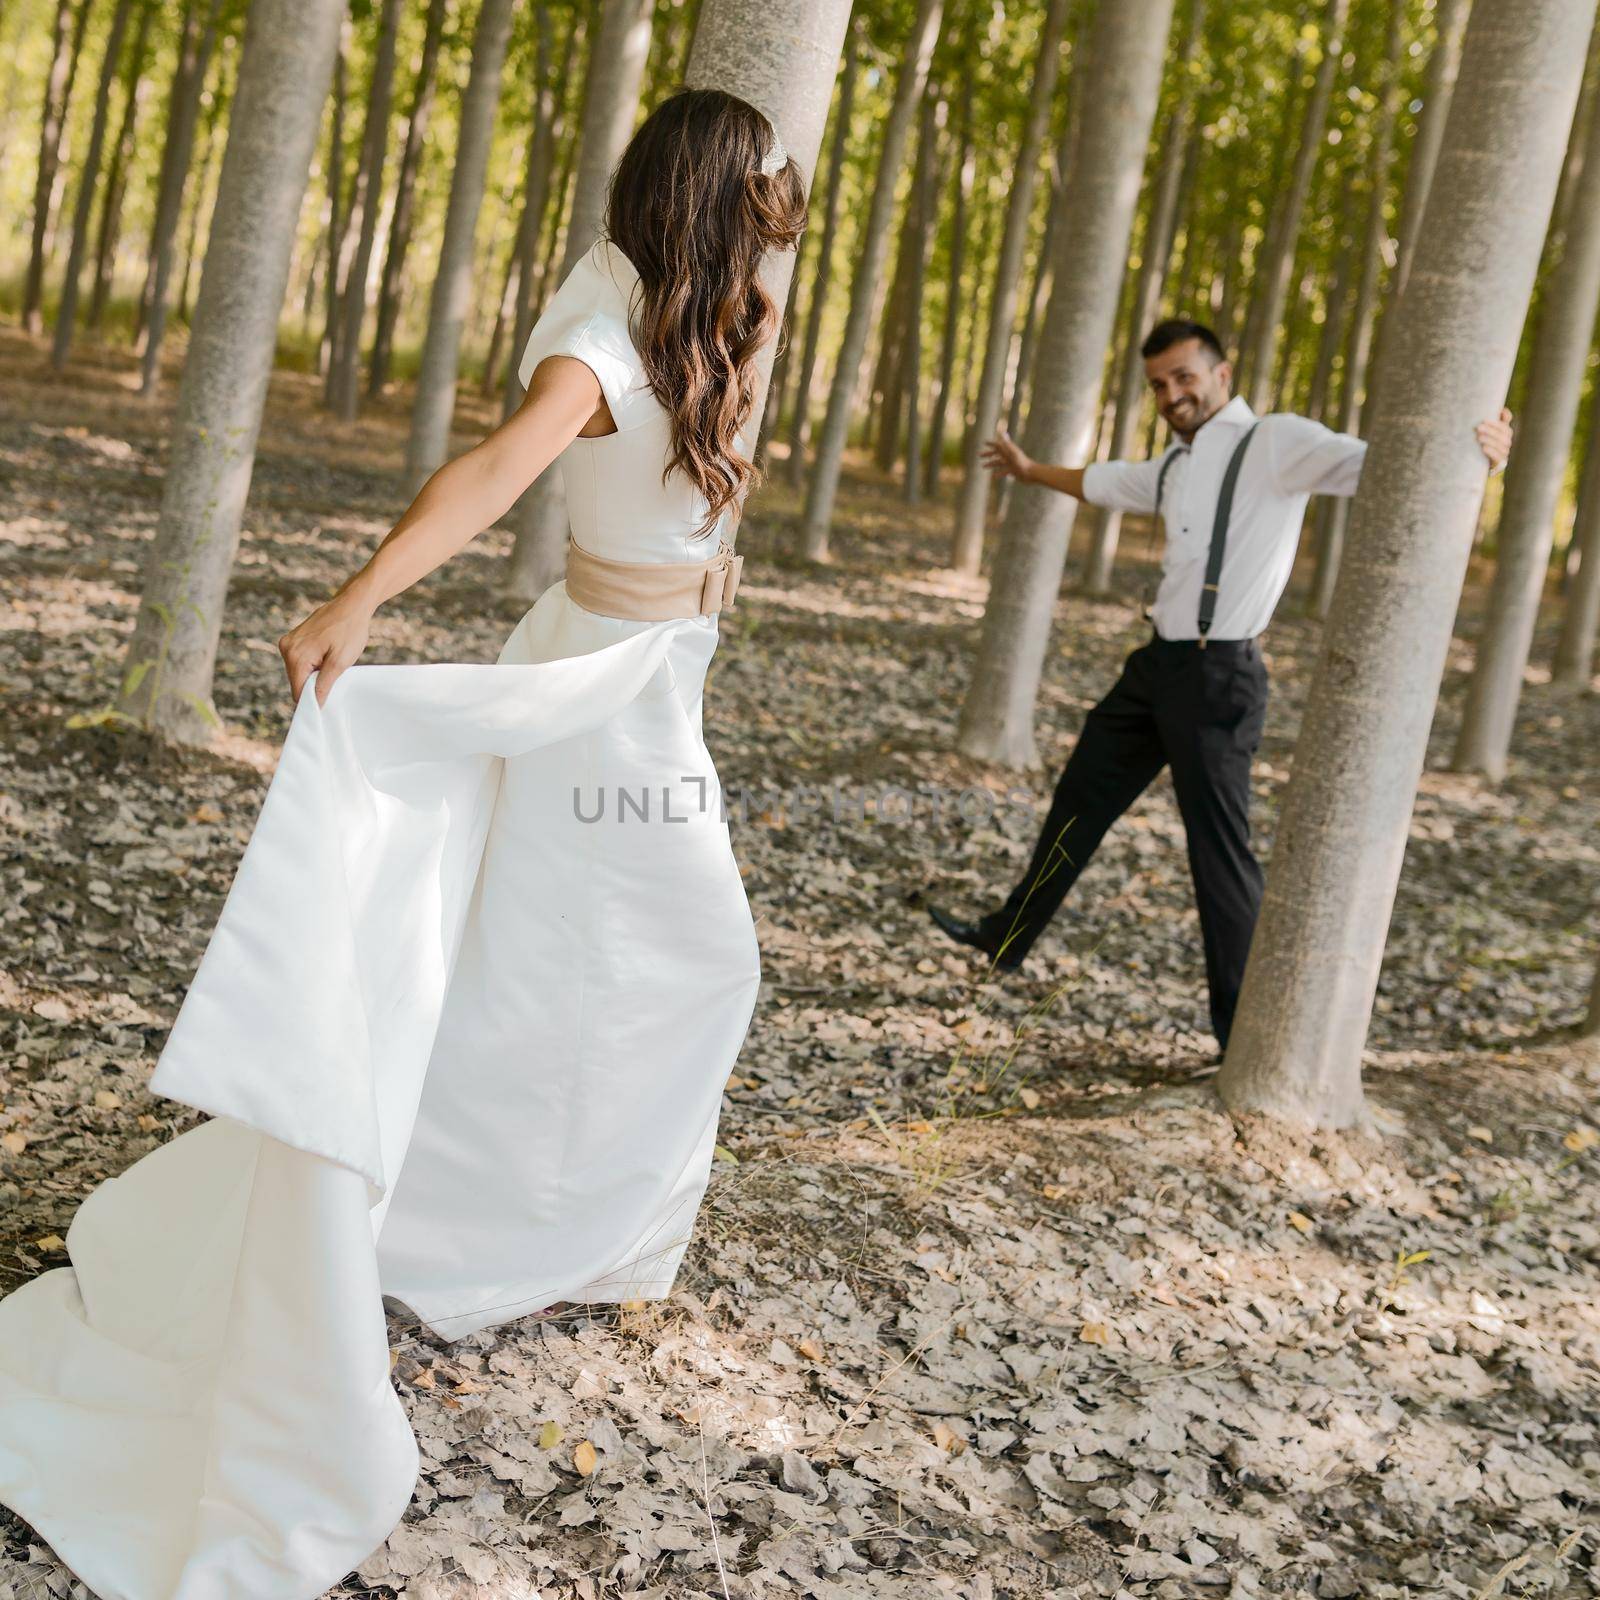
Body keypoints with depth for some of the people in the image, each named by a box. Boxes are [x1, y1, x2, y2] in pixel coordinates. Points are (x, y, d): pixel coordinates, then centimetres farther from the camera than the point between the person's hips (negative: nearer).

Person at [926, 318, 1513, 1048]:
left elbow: (1368, 463, -27)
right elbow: (1104, 482, 37)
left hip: (1217, 675, -9)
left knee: (1220, 851, -5)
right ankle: (1004, 939, 39)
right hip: (1159, 662, 9)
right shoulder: (1178, 465, 16)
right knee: (1080, 798, 20)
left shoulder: (1274, 443, -10)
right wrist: (1029, 469, 54)